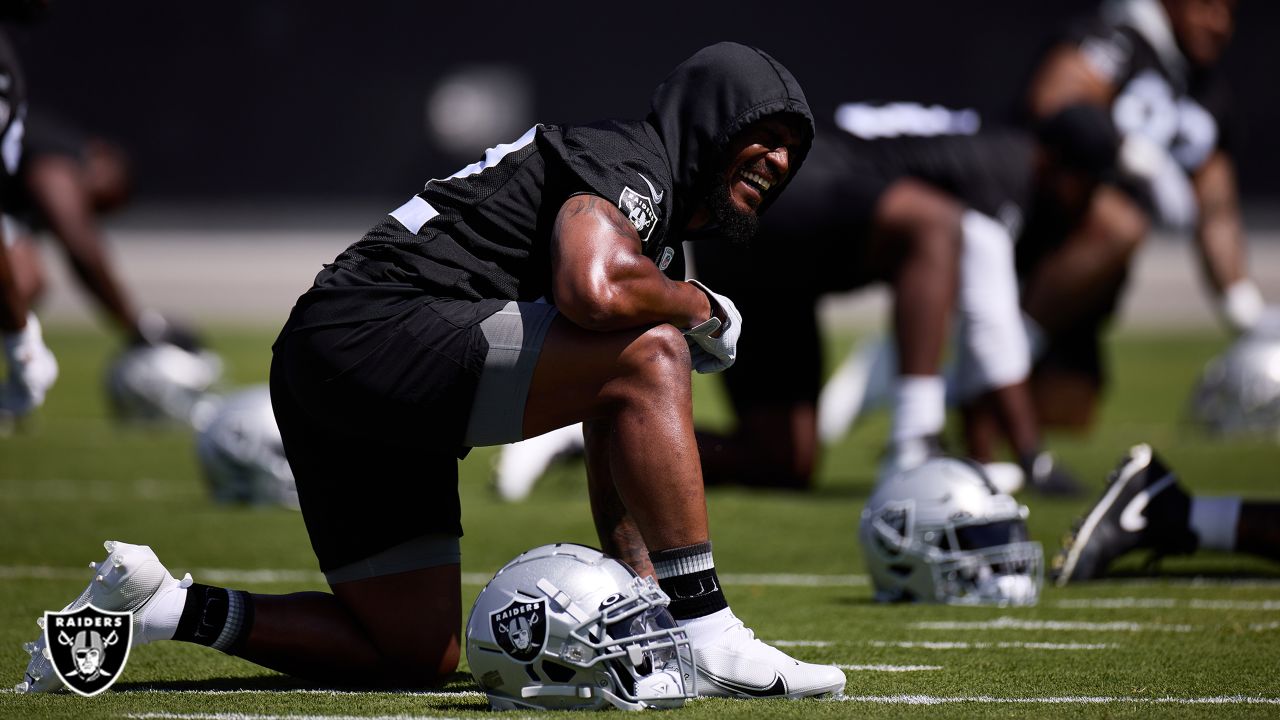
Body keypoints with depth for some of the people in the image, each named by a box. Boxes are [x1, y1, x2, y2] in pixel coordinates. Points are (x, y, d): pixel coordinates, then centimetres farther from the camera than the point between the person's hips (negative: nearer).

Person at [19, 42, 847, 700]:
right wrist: (700, 307, -7)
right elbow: (592, 291, -28)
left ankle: (155, 601, 14)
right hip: (376, 332, -10)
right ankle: (714, 643, -21)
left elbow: (617, 444, 27)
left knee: (418, 655, 14)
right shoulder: (626, 160, -4)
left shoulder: (650, 237, 25)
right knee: (652, 355, -20)